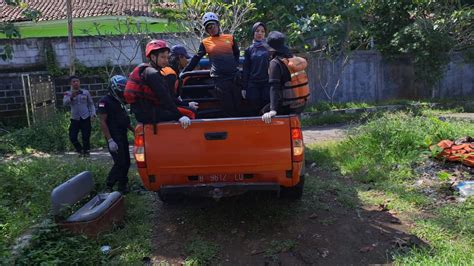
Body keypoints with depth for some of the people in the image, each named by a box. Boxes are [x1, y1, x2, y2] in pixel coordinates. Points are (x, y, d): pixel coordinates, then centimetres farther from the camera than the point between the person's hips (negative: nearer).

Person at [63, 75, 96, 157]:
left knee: (86, 137, -2)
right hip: (75, 119, 1)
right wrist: (71, 97, -34)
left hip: (85, 118, -1)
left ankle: (86, 151, 22)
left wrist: (93, 113, -2)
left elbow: (91, 103, 12)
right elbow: (65, 103, -16)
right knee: (72, 137, -4)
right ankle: (80, 151, 21)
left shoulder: (85, 92, 4)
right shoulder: (68, 93, 2)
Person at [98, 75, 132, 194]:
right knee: (120, 163, -12)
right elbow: (102, 122, -17)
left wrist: (134, 130, 14)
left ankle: (123, 186, 22)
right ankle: (108, 187, 1)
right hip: (114, 138, -9)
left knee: (126, 162, 10)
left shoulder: (120, 102, 16)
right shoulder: (105, 101, -11)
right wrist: (110, 140, -23)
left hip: (123, 137, 9)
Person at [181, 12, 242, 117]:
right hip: (219, 78, -2)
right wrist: (184, 72, 10)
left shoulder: (230, 38, 11)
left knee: (238, 106, 4)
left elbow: (236, 53, 24)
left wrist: (235, 65, 11)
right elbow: (195, 59, 12)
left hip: (234, 76, 2)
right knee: (228, 109, -2)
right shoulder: (205, 43, 7)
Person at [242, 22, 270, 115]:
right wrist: (244, 87, 5)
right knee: (255, 111, 5)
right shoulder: (249, 50, 9)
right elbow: (246, 70, 10)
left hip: (267, 84, -1)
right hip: (253, 85, 1)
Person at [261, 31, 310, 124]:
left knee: (264, 111, 7)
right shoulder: (294, 59, 5)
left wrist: (273, 110, -31)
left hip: (289, 107, -7)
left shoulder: (275, 63, -16)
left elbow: (274, 87, -25)